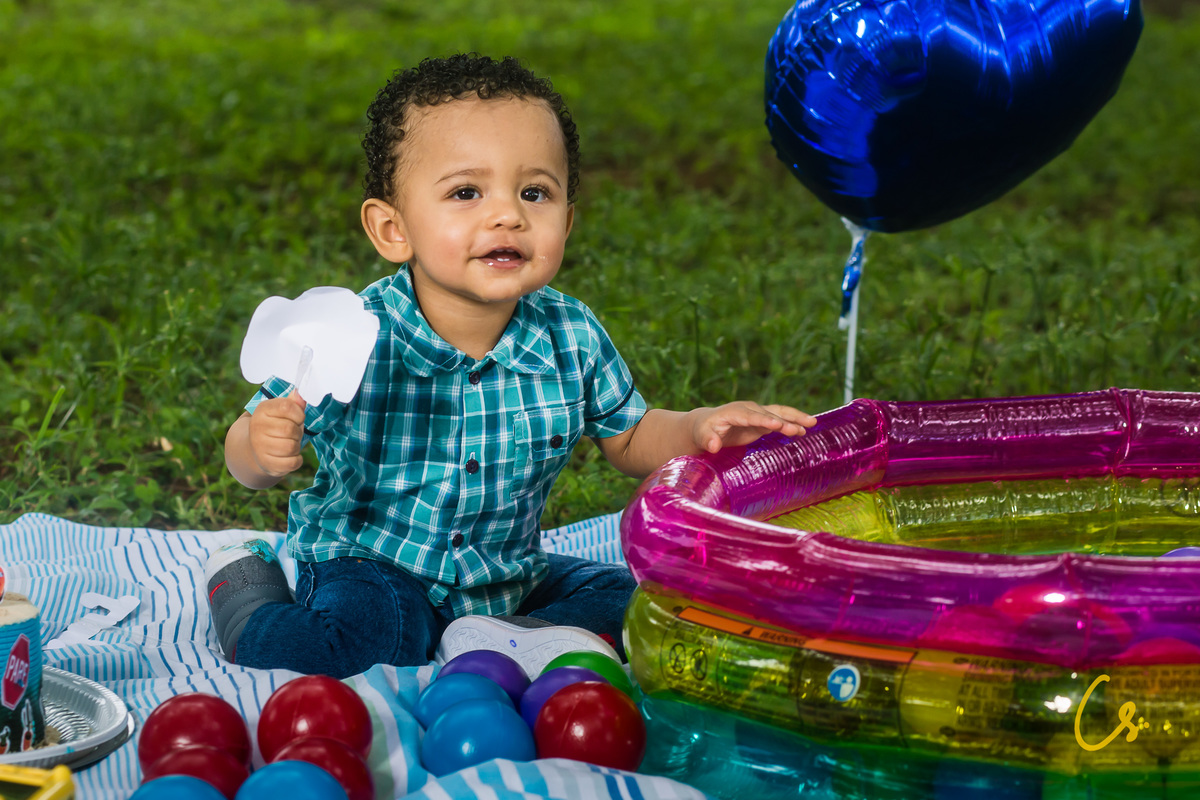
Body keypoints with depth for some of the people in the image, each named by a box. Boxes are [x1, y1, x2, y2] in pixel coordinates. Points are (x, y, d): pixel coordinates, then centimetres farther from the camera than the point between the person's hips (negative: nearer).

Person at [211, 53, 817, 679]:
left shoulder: (572, 340, -11)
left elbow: (628, 440, 7)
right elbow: (247, 461, -10)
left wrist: (698, 429, -13)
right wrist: (263, 451, -34)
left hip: (511, 575, 4)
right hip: (370, 565, -4)